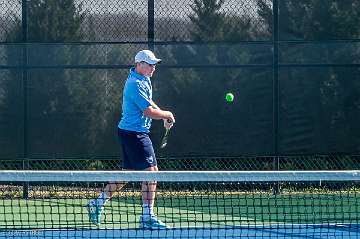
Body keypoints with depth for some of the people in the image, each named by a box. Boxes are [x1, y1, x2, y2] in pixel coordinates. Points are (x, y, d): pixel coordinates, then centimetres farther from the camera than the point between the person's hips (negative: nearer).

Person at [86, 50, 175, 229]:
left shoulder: (143, 79, 13)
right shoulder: (136, 84, -19)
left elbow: (148, 103, 28)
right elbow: (149, 112, -22)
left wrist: (164, 116, 14)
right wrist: (167, 115, -5)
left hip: (129, 132, 11)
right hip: (134, 133, -11)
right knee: (151, 171, -11)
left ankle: (98, 203, 21)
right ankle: (147, 217, -10)